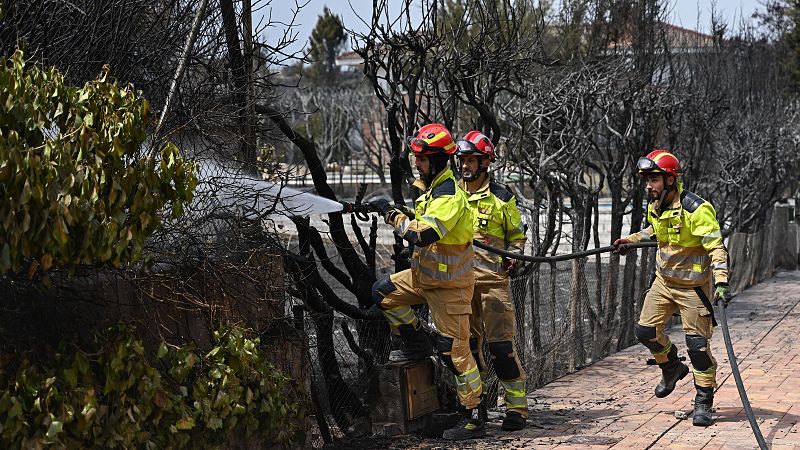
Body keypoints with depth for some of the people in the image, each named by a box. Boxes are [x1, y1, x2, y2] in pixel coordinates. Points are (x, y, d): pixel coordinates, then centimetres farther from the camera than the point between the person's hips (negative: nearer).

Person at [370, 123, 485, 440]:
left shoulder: (449, 196, -24)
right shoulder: (432, 187, 7)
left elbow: (424, 235, -34)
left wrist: (391, 214, -23)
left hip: (449, 285, -9)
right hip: (424, 274, 9)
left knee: (455, 349, -7)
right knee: (383, 292, 8)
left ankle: (474, 418, 1)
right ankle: (416, 344, 20)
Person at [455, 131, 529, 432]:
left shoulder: (501, 198, 1)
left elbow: (517, 236, 9)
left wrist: (513, 257, -9)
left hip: (492, 278, -4)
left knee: (501, 343, -9)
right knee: (467, 343, 9)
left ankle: (516, 407, -4)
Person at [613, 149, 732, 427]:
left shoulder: (696, 209, -23)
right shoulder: (655, 207, 1)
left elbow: (717, 248, -24)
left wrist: (721, 282, -34)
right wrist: (629, 240, 25)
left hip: (693, 286, -7)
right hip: (664, 281, 7)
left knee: (697, 343, -7)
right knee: (645, 331, 4)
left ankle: (704, 403, 5)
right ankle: (672, 368, 32)